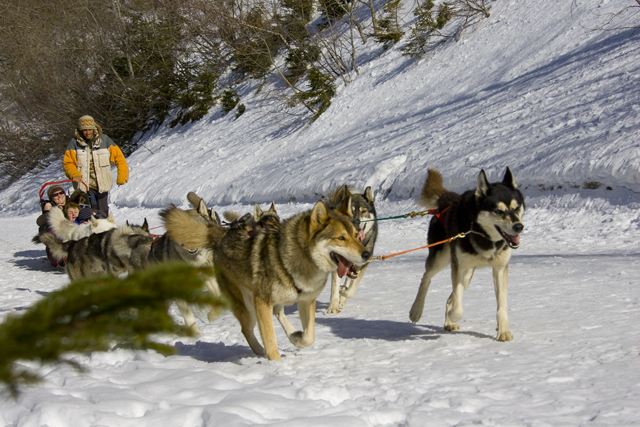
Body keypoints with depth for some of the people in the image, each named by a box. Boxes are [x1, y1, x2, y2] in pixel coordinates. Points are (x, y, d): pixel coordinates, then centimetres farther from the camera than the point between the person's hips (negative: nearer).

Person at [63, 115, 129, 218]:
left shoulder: (104, 140, 0)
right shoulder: (75, 142, -2)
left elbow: (119, 158, 1)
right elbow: (67, 162, 0)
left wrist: (122, 177, -9)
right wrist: (74, 174, -21)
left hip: (102, 185, 2)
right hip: (85, 185, -2)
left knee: (103, 213, 10)